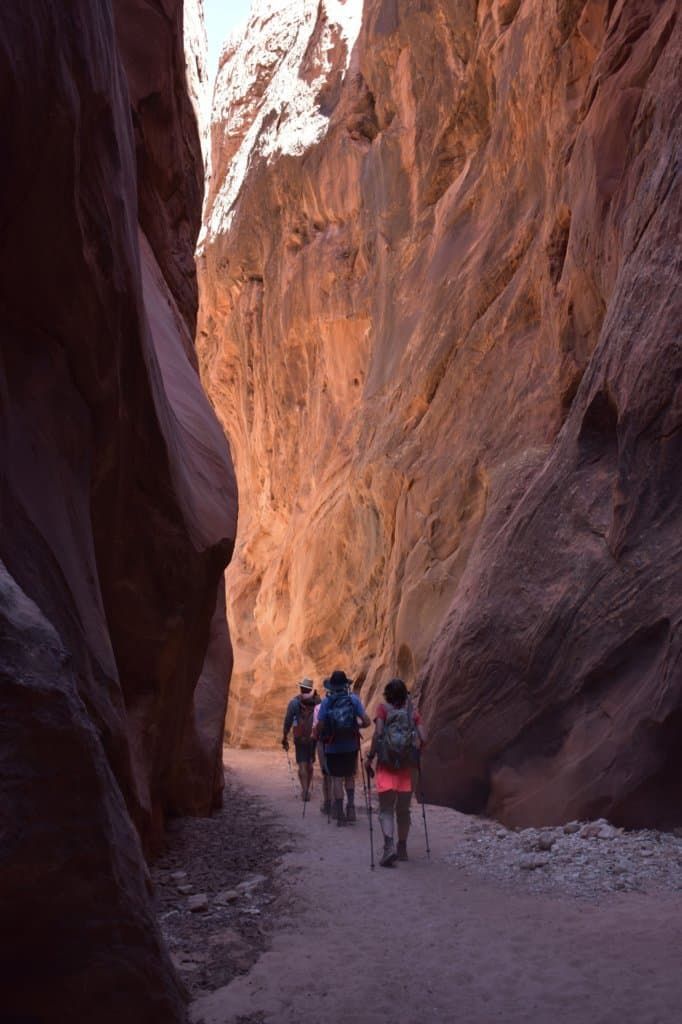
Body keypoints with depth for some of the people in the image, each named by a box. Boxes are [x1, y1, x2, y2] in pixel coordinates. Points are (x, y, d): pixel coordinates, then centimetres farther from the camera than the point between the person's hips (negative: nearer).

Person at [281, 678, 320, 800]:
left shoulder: (294, 702, -6)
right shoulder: (317, 701, -1)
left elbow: (288, 721, -6)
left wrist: (285, 738, 2)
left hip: (300, 739, -2)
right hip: (314, 738, 2)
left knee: (302, 765, -1)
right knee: (310, 765, 16)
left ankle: (304, 791, -14)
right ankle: (307, 790, 23)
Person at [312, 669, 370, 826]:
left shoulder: (326, 702, -9)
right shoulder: (354, 699, -6)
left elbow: (320, 726, -13)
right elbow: (366, 722, -8)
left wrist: (316, 735, 8)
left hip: (332, 747, -1)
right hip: (351, 745, 1)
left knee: (337, 779, 7)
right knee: (349, 777, 19)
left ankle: (340, 814, 7)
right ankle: (351, 806, 7)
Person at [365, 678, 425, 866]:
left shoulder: (383, 709, -1)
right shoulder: (413, 713, 6)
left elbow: (378, 733, -12)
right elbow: (422, 739, -1)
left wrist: (369, 758, -6)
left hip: (386, 765, -3)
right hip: (407, 766, 3)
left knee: (386, 810, 1)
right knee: (403, 810, 16)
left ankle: (389, 845, -20)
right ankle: (402, 849, 24)